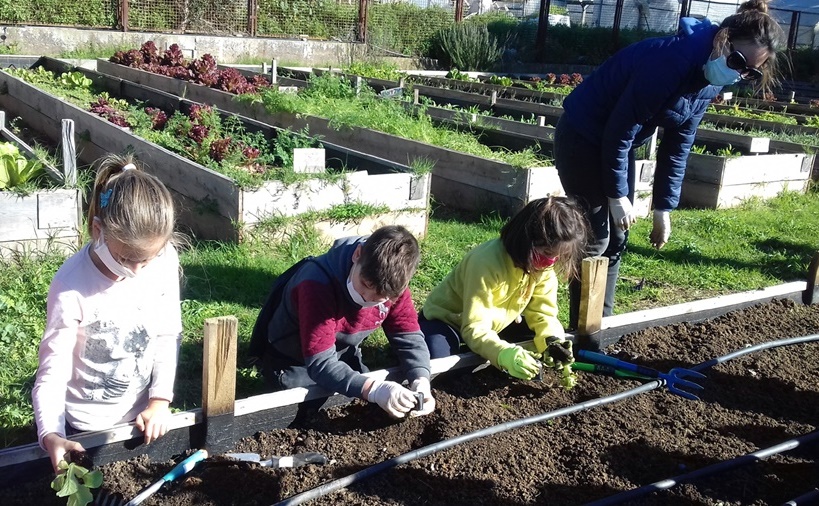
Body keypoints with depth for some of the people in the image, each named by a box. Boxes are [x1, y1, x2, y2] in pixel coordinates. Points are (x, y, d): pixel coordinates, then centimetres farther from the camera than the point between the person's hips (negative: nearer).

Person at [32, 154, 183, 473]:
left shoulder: (164, 260, -16)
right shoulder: (71, 287, -27)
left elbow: (168, 335, -4)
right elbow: (53, 370, -22)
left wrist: (160, 399, -8)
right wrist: (50, 433, -36)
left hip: (145, 416, 3)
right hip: (86, 427, -3)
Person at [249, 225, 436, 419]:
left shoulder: (392, 284, -22)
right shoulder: (318, 285, -40)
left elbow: (408, 336, -15)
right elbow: (320, 363, -42)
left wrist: (421, 381, -35)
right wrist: (374, 389, -56)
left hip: (342, 355, 5)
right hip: (291, 362, -4)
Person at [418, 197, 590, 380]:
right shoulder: (487, 263, -36)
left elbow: (542, 313, -12)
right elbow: (474, 329, -37)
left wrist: (552, 341, -34)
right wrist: (506, 354, -55)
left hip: (495, 323, 7)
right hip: (446, 319, -7)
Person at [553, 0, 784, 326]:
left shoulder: (709, 83, -2)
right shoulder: (673, 59, -29)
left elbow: (677, 147, 4)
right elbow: (620, 128, -25)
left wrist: (663, 209, 3)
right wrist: (617, 196, -19)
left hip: (617, 141, 9)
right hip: (583, 137, -8)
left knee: (616, 239, 10)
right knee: (596, 239, -7)